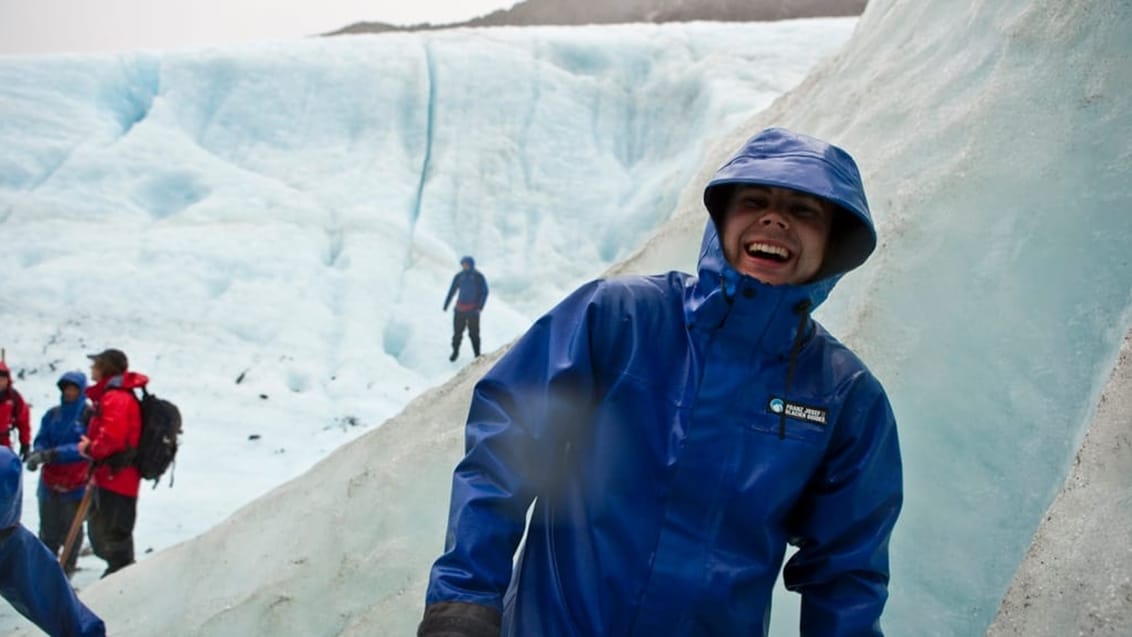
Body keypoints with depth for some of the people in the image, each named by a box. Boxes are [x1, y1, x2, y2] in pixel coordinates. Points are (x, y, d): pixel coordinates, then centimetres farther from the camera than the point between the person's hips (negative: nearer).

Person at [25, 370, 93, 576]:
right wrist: (38, 453, -19)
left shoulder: (89, 415, -9)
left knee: (70, 531, 4)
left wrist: (53, 453, -26)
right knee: (48, 532, 13)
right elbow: (41, 440, 5)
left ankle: (66, 572, 14)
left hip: (76, 485, -5)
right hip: (50, 483, 5)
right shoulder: (52, 414, 8)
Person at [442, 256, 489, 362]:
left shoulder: (478, 277, -5)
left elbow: (484, 292, -3)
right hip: (460, 309, 3)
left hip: (473, 309, -3)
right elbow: (452, 291, 12)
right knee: (457, 331, 6)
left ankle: (477, 355, 8)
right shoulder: (459, 276, 4)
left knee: (473, 333, -2)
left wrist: (480, 306, -12)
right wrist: (446, 305, 10)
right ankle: (455, 352, 24)